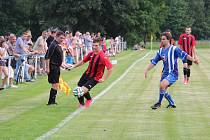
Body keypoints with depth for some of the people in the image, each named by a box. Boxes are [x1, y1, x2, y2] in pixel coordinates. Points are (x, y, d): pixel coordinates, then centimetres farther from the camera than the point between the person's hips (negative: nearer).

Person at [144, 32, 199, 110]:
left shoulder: (174, 49, -10)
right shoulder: (161, 51, 9)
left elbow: (184, 55, -13)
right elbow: (154, 62, 14)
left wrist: (193, 60, -21)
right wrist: (147, 70, 10)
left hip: (173, 73, -8)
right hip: (165, 73, 8)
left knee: (162, 84, -28)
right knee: (163, 90, 10)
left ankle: (159, 103, -12)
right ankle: (172, 104, 31)